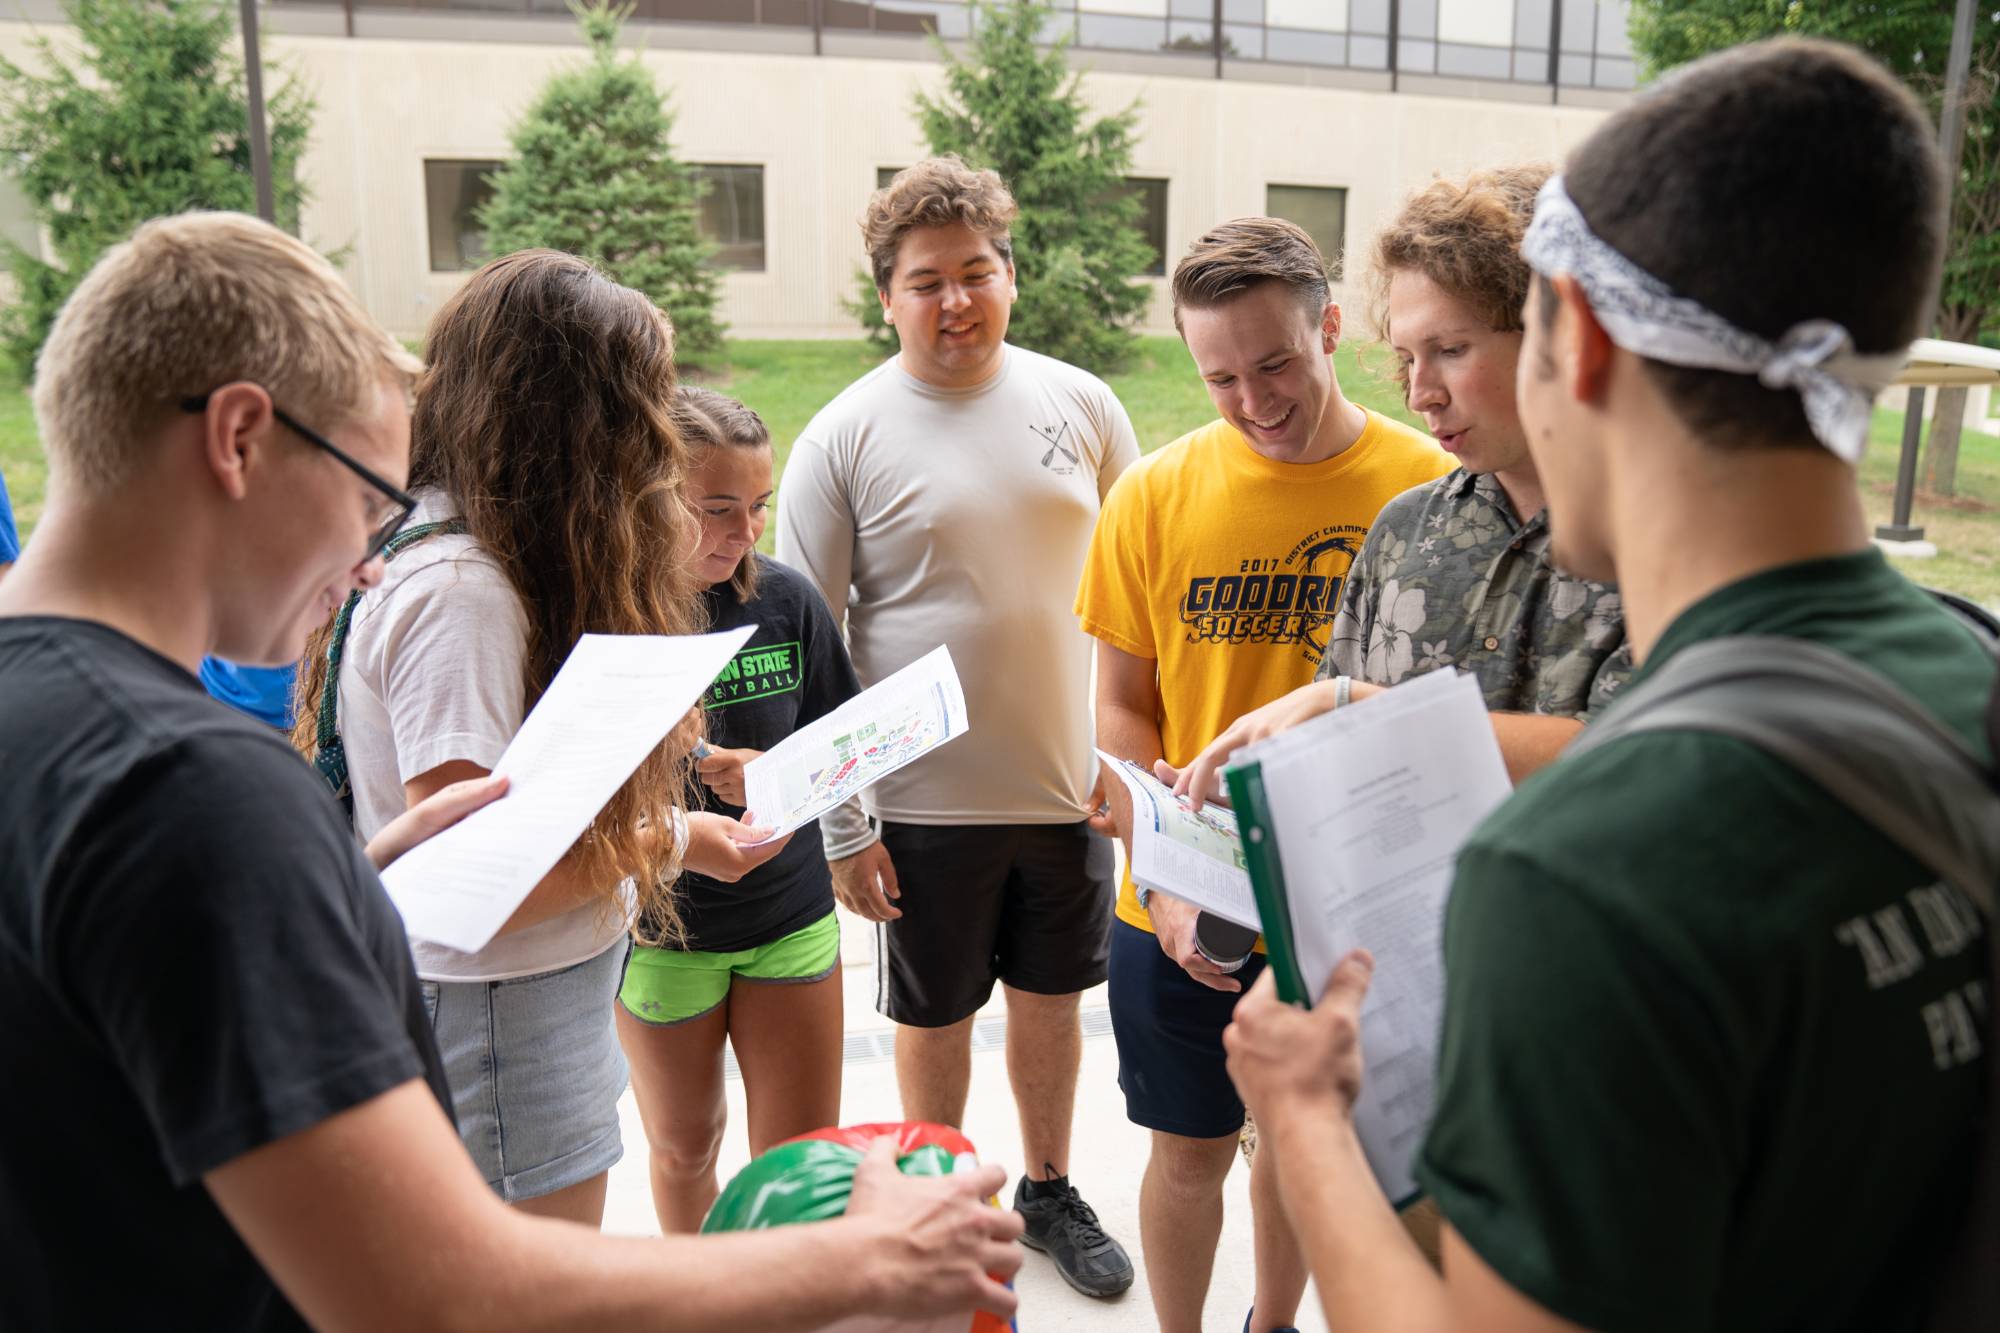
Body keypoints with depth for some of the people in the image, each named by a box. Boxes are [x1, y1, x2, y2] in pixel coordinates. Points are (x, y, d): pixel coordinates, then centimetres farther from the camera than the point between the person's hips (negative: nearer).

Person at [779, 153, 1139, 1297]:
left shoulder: (1082, 404, 1)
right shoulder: (844, 439, -7)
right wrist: (840, 824, -8)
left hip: (1069, 784, 3)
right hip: (928, 804, -2)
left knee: (1052, 997, 18)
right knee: (937, 1016, 14)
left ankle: (1050, 1191, 41)